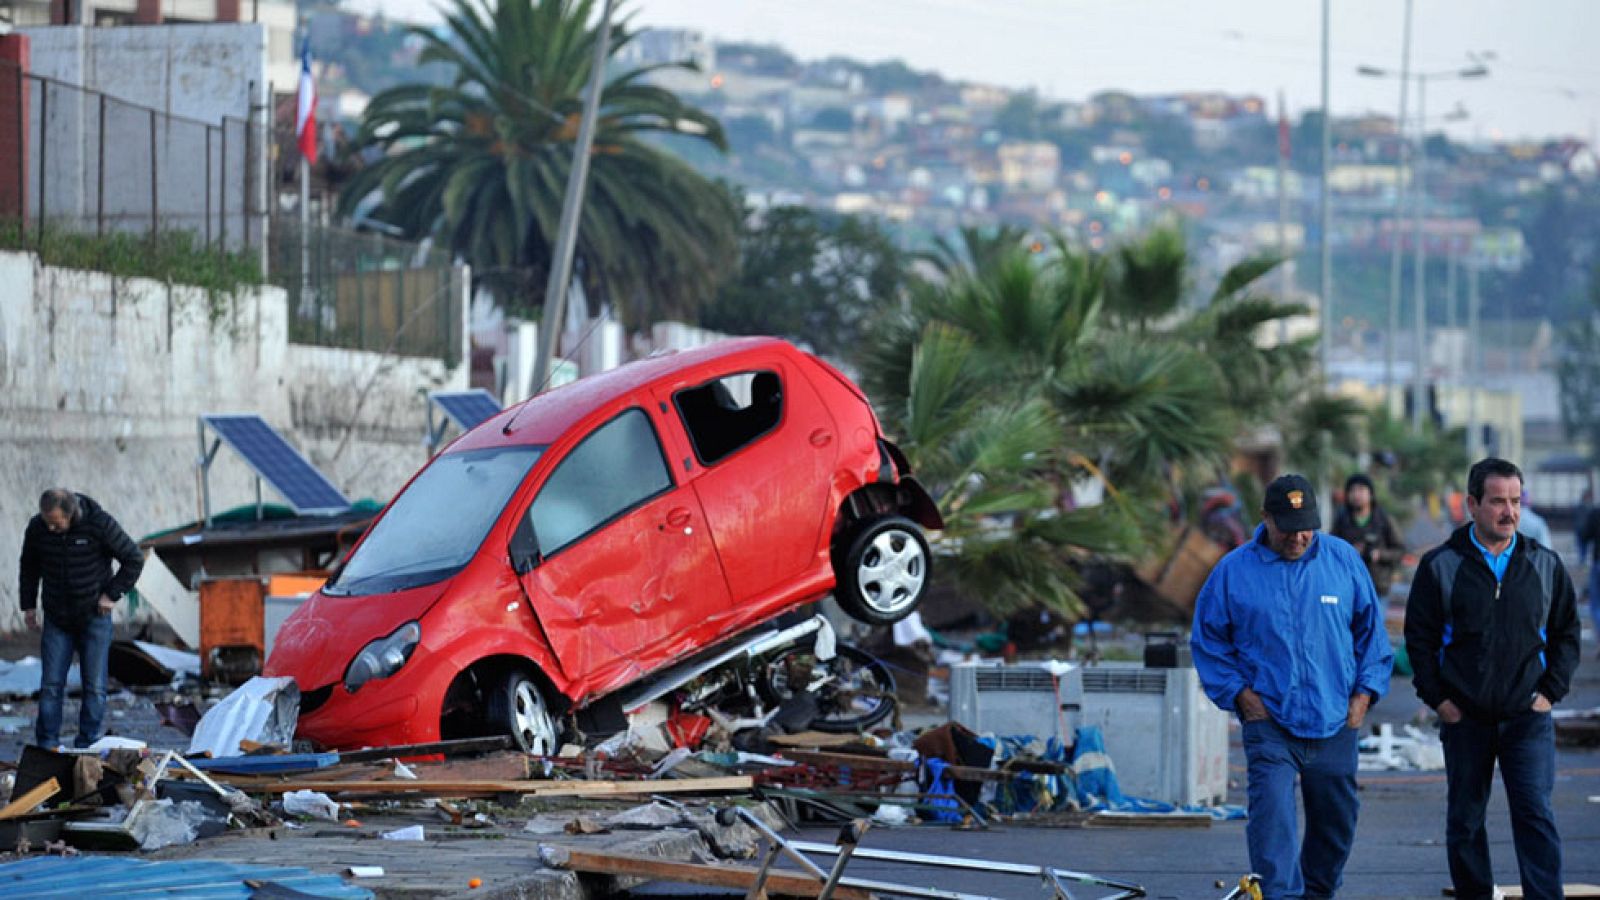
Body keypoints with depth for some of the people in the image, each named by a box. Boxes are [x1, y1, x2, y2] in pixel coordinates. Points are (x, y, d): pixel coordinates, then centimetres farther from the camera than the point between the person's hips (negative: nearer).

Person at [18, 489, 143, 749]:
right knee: (51, 685, -1)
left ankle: (88, 746, 5)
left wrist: (113, 594, -8)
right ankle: (46, 746, 4)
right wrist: (28, 605, 10)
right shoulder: (37, 528, -8)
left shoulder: (100, 524, -18)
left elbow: (134, 559, -6)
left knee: (94, 686, -2)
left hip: (94, 617, -2)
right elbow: (29, 567, 12)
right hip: (57, 619, 2)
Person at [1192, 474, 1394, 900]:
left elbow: (1371, 629, 11)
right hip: (1269, 721, -3)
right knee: (1273, 816, -18)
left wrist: (1365, 691, 3)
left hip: (1334, 721, 3)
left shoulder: (1344, 559, 2)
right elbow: (1209, 641, 6)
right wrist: (1238, 692, -5)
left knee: (1336, 821, 14)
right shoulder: (1234, 570, -3)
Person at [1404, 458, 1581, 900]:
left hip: (1528, 715, 0)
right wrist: (1437, 697, -4)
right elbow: (1419, 636, 3)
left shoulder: (1545, 564, 5)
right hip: (1464, 717, 0)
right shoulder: (1441, 566, 0)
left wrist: (1551, 691, 2)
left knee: (1536, 814, -10)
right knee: (1464, 821, 7)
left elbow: (1566, 632, 12)